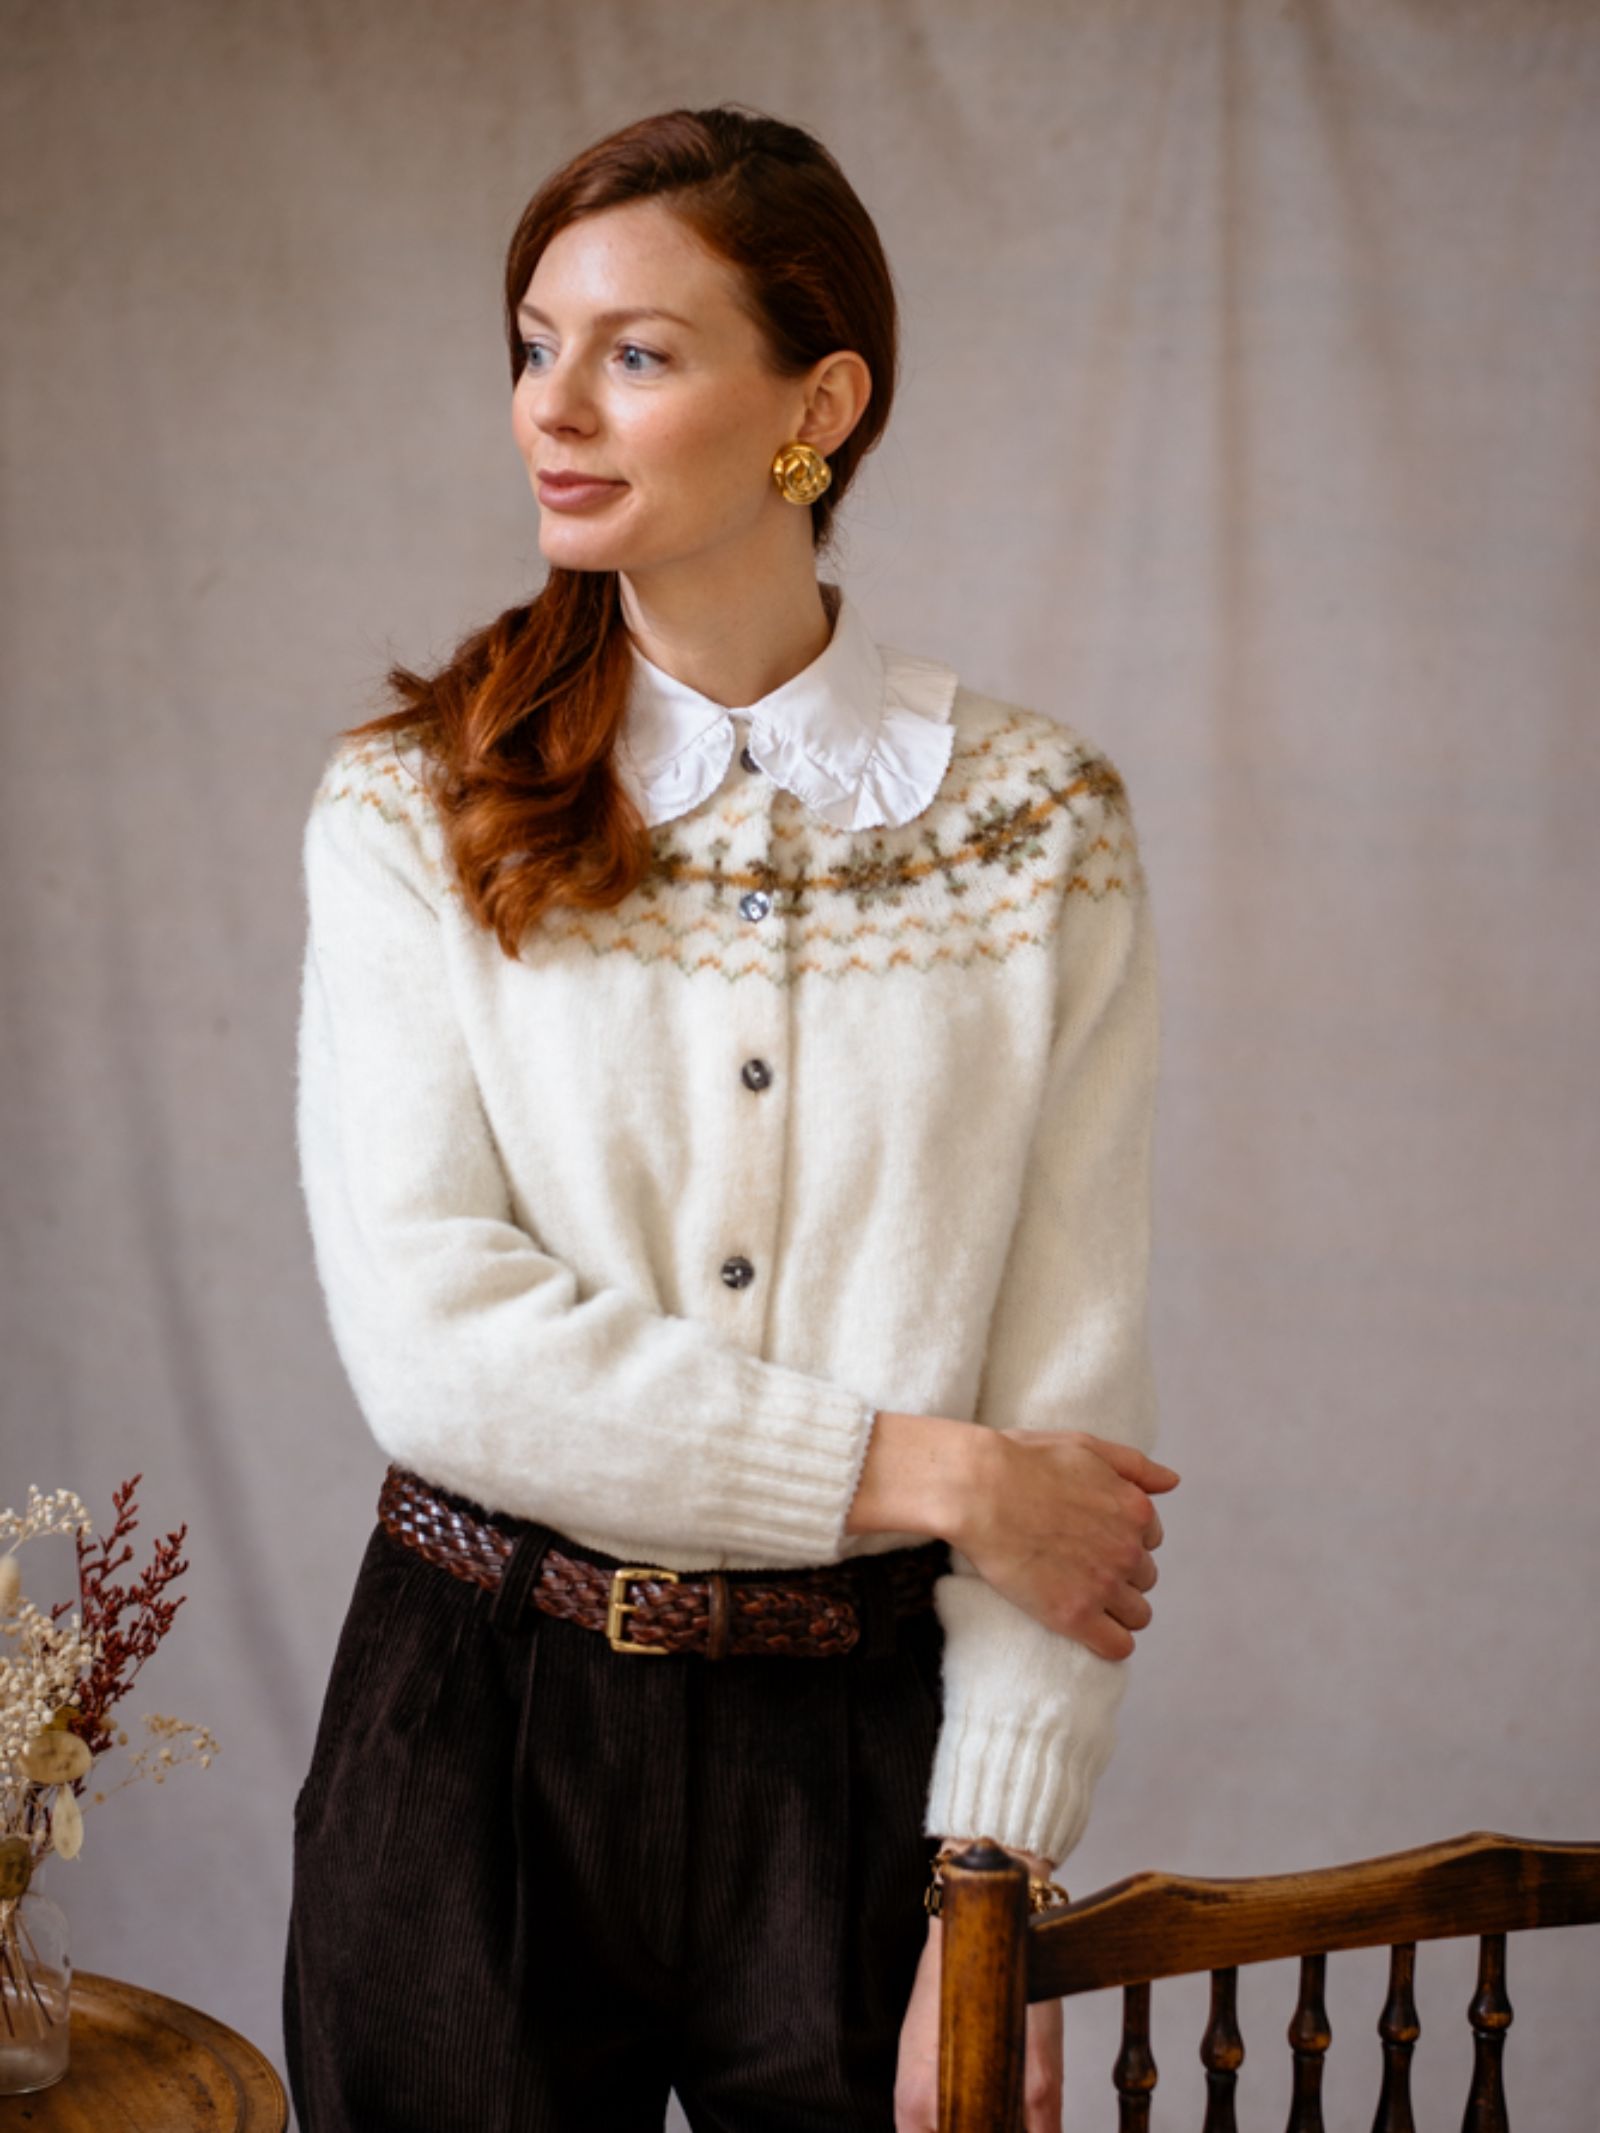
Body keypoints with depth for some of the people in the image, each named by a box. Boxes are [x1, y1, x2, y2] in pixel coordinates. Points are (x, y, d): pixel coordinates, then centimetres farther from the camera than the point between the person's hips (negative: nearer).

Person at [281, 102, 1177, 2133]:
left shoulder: (1038, 823, -2)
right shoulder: (412, 813, -2)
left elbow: (1070, 1402, -5)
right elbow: (432, 1337, -12)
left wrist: (991, 1903, -9)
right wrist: (922, 1472, -14)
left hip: (859, 1745, 0)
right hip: (476, 1735, 0)